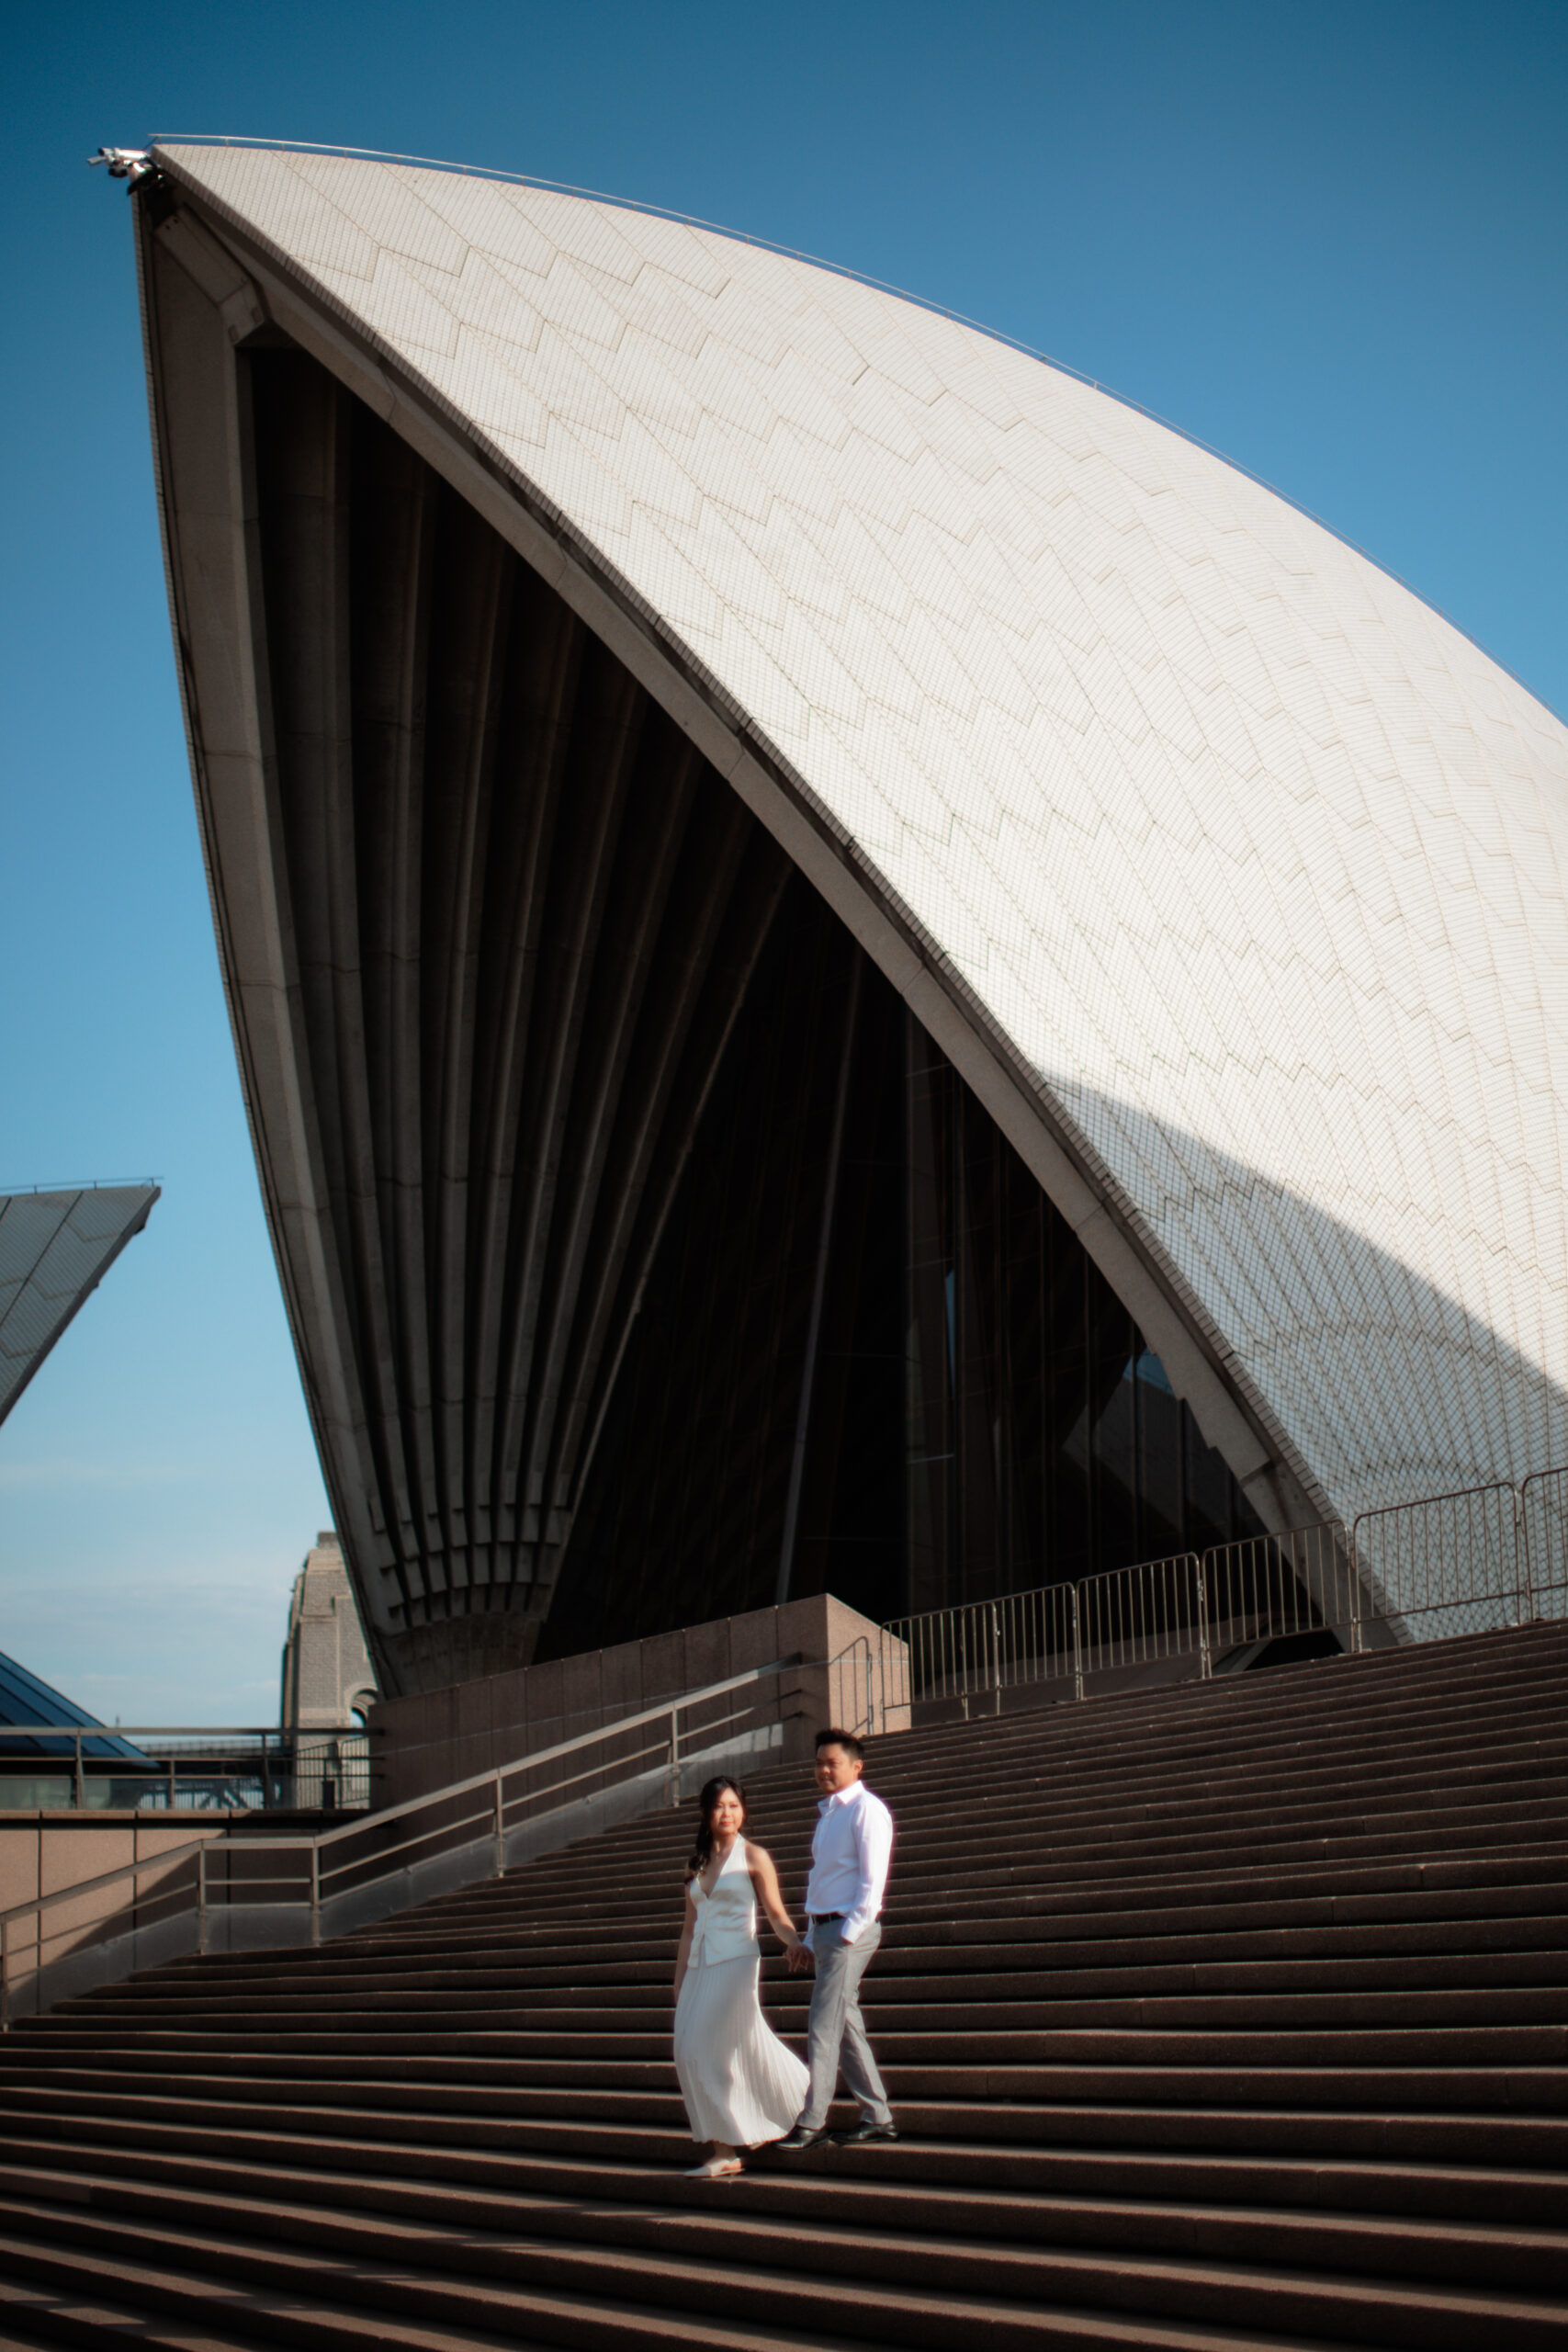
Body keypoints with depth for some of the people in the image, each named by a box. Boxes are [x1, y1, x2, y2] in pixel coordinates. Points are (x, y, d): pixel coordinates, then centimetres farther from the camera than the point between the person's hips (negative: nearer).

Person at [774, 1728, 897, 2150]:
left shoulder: (866, 1810, -9)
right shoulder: (828, 1814, 19)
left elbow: (872, 1879, -15)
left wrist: (848, 1933, -19)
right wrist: (811, 1941, 18)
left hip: (850, 1930, -9)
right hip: (827, 1928, 9)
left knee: (824, 2028, -11)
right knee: (846, 2028, 10)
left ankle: (811, 2122, -9)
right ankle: (877, 2117, 16)